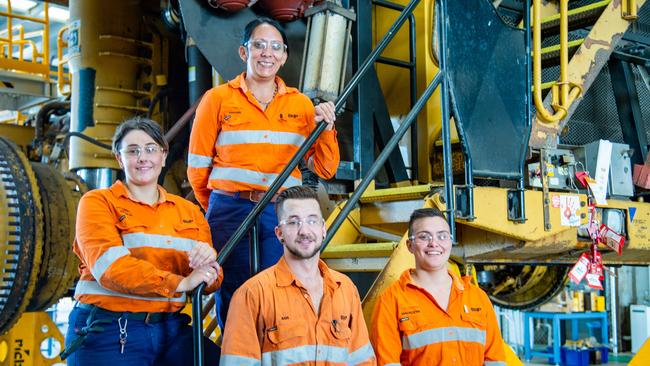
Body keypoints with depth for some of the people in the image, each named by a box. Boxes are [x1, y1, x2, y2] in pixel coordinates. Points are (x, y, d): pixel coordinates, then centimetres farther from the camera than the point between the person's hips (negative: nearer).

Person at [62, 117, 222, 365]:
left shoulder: (189, 211, 16)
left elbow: (209, 283, 9)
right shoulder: (97, 202, 3)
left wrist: (207, 261, -16)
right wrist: (180, 282, -21)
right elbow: (109, 266, -14)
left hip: (171, 329, 4)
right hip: (108, 332, -4)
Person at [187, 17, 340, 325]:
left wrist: (326, 129, -5)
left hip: (284, 216, 2)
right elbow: (197, 167, 8)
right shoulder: (217, 99, 5)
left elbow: (325, 170, 8)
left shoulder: (301, 104, 12)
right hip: (230, 214, -1)